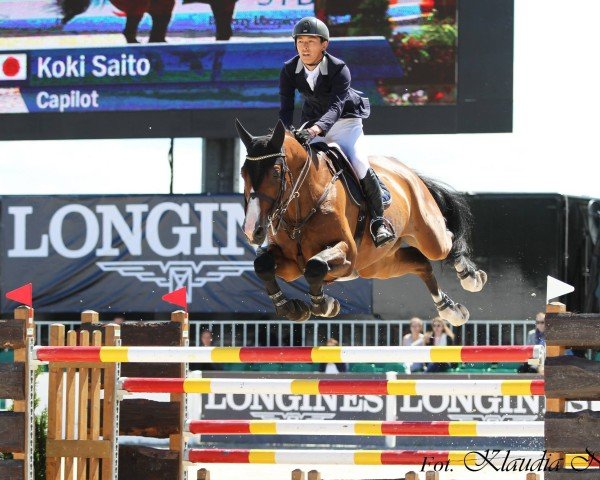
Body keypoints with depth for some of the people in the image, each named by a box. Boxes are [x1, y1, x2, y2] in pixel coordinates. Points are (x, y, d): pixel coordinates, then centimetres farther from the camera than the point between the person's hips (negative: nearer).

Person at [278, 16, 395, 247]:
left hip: (345, 121, -4)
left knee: (359, 165, -24)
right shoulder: (289, 70, -13)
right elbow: (286, 108, -17)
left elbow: (335, 107, -37)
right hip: (313, 122, 4)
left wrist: (315, 130, -56)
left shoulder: (339, 70, -26)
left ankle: (378, 220, -7)